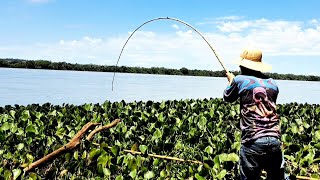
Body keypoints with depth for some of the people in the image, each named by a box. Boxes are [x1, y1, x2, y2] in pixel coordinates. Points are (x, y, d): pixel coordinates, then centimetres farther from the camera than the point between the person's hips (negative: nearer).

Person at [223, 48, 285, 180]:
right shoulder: (272, 83, 12)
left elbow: (227, 98, 17)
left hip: (252, 141, -4)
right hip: (274, 140, 4)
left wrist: (231, 80, 36)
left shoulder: (240, 80, 0)